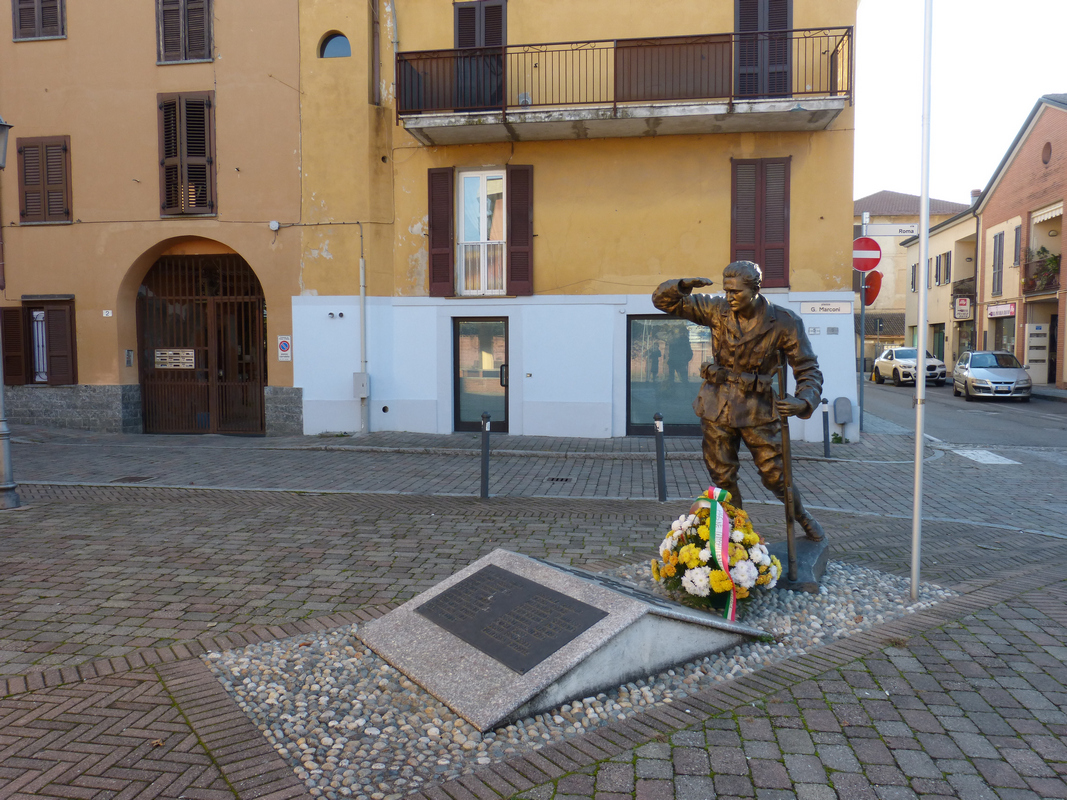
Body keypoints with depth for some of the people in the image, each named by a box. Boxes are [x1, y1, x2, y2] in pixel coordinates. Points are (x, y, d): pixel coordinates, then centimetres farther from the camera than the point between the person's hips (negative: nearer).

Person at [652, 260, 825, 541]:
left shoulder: (784, 323, -11)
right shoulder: (717, 310, -6)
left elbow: (809, 369, -8)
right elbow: (663, 300, -2)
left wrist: (804, 401, -28)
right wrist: (683, 285, -24)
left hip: (758, 408, -2)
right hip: (718, 406, 2)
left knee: (775, 475, 5)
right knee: (723, 478, 10)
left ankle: (802, 516, 36)